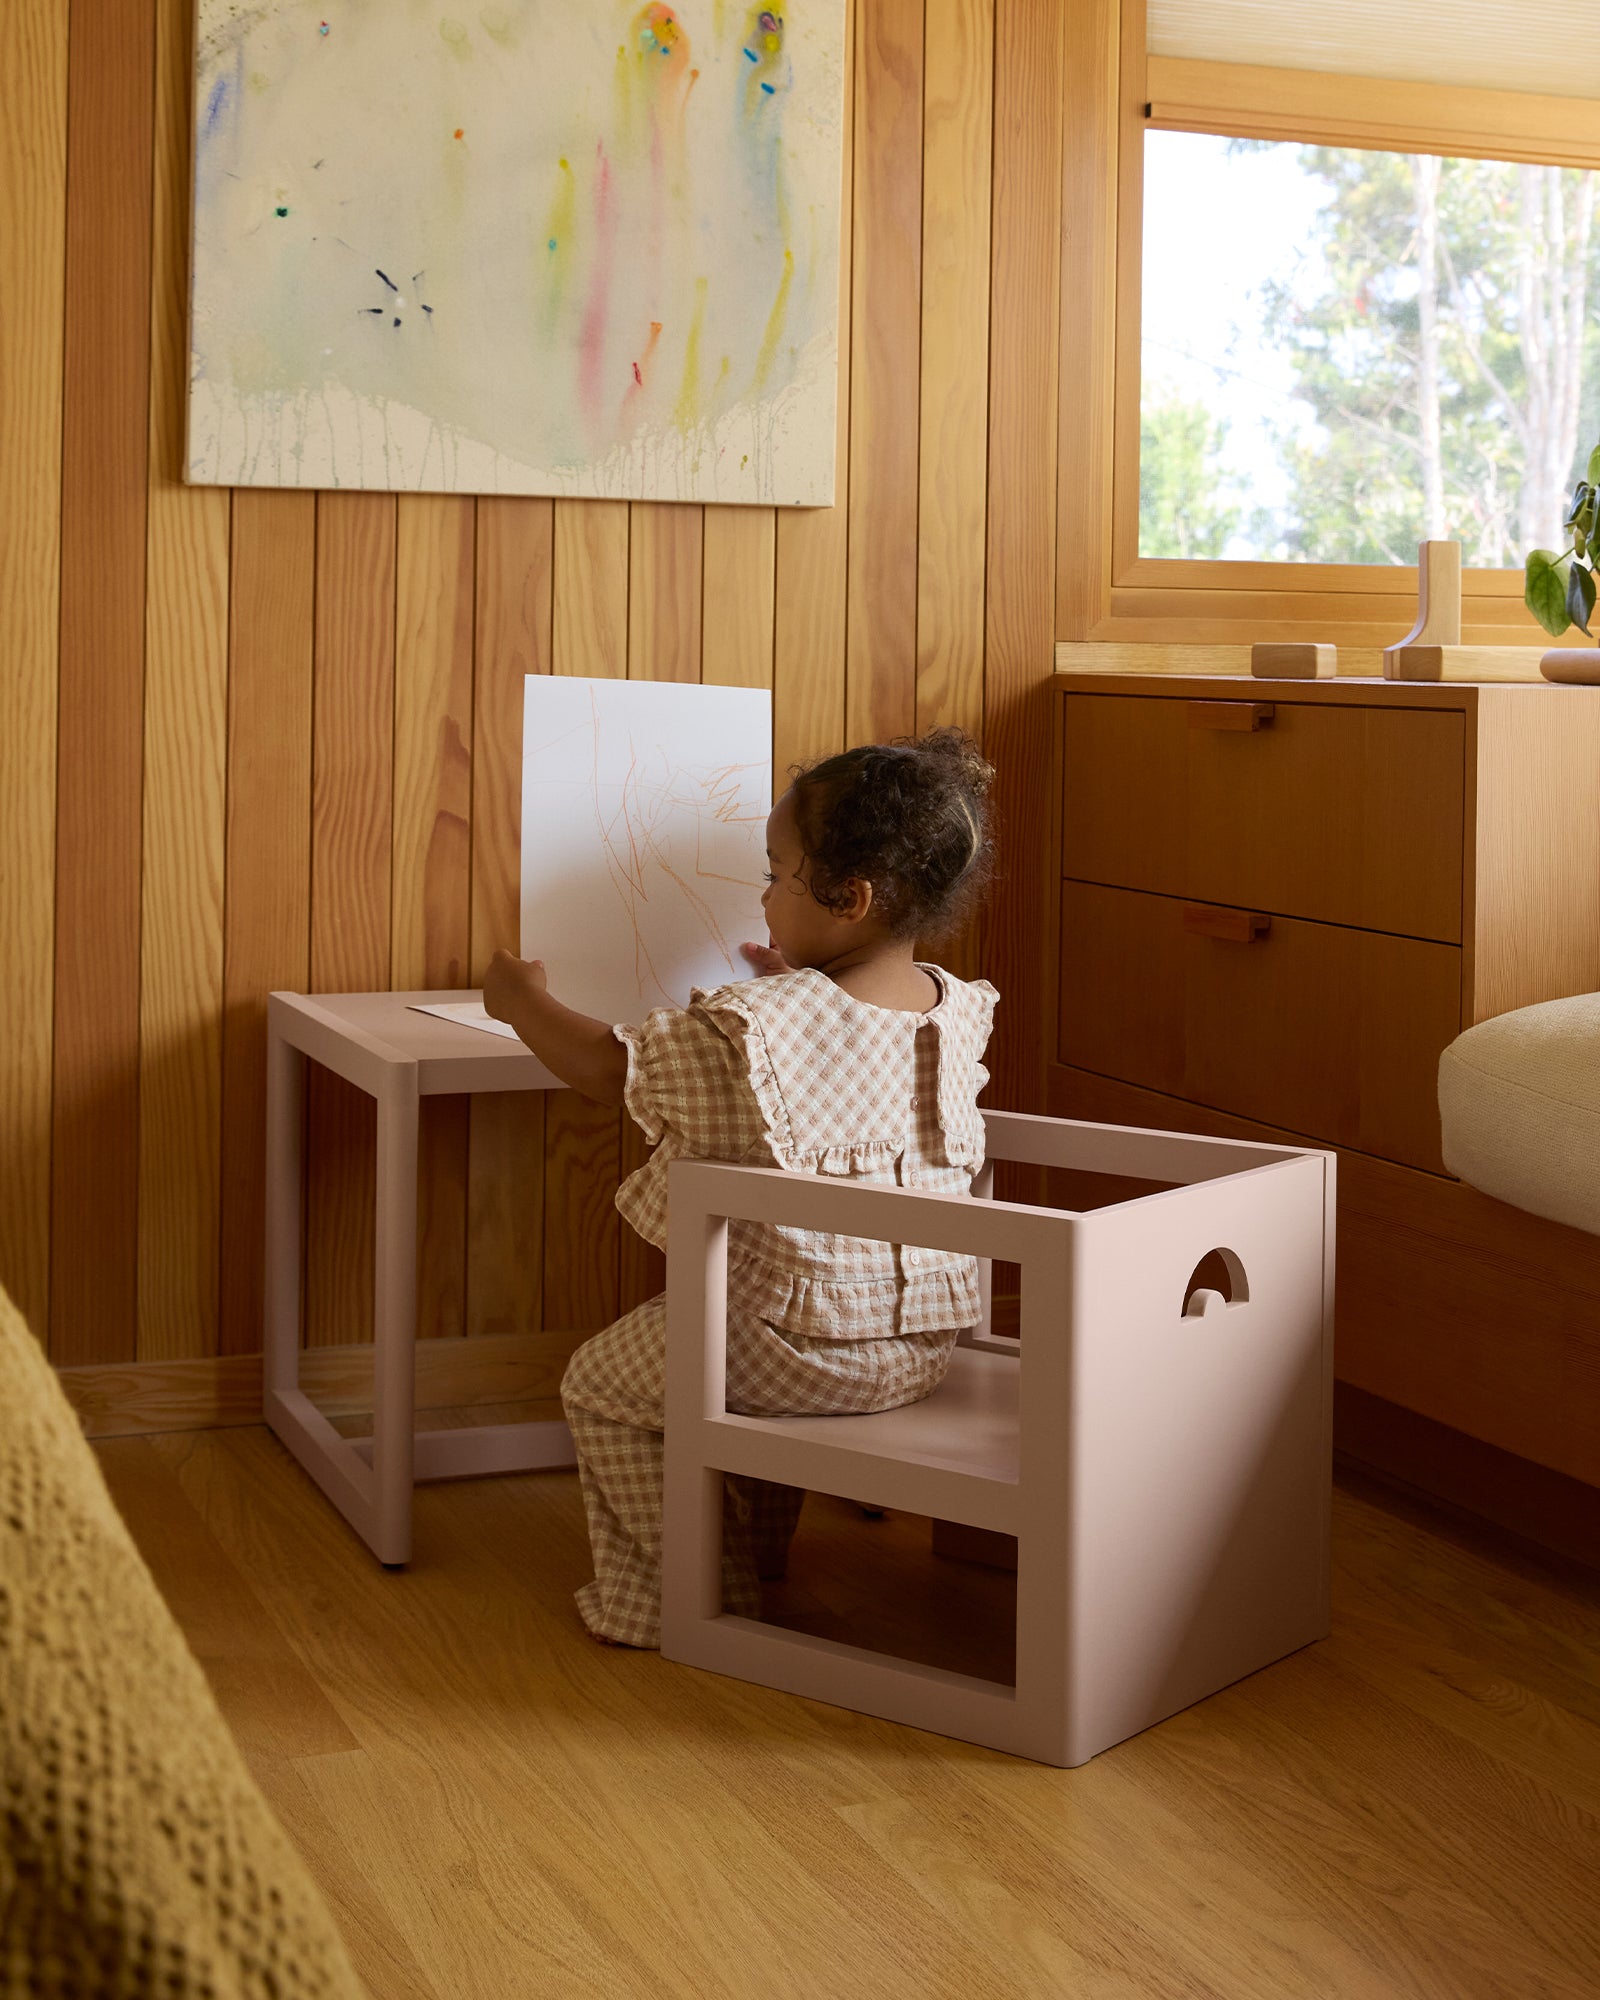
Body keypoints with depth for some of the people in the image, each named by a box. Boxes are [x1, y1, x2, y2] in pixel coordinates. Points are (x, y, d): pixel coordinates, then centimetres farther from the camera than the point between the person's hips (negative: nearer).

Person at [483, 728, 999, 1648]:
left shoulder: (747, 1028, -22)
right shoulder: (959, 1010, -3)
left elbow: (606, 1067, -9)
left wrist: (527, 999, 9)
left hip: (801, 1346, -7)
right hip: (929, 1340, 7)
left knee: (602, 1381, 16)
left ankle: (662, 1599, 22)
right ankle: (756, 1571, 45)